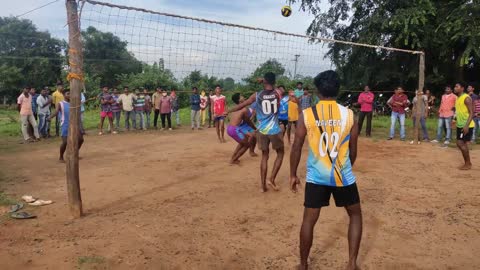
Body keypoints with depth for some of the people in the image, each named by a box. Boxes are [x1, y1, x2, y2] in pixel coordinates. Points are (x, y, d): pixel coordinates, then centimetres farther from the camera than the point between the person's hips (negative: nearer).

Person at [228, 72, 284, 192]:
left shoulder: (257, 95, -4)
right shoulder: (277, 93, -2)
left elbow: (242, 105, 4)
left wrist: (227, 112, 15)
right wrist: (267, 83, 21)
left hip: (262, 130, 1)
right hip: (274, 130, -1)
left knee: (264, 156, 14)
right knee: (280, 153, 18)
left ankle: (263, 185, 14)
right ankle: (271, 179, 8)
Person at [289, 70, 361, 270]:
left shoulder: (307, 115, -6)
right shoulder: (349, 115, -2)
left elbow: (296, 147, -3)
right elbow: (353, 150, 5)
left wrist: (293, 175, 9)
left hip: (316, 176, 0)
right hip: (343, 175, 1)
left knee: (309, 220, 13)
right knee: (355, 215, 22)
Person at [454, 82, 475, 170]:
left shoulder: (466, 98, -17)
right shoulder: (458, 98, 12)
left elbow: (471, 113, -21)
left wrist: (466, 125, -28)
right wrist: (455, 120, 20)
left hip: (466, 126, -9)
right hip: (460, 125, 9)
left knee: (461, 144, -7)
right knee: (460, 144, 11)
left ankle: (468, 164, 5)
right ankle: (467, 163, 22)